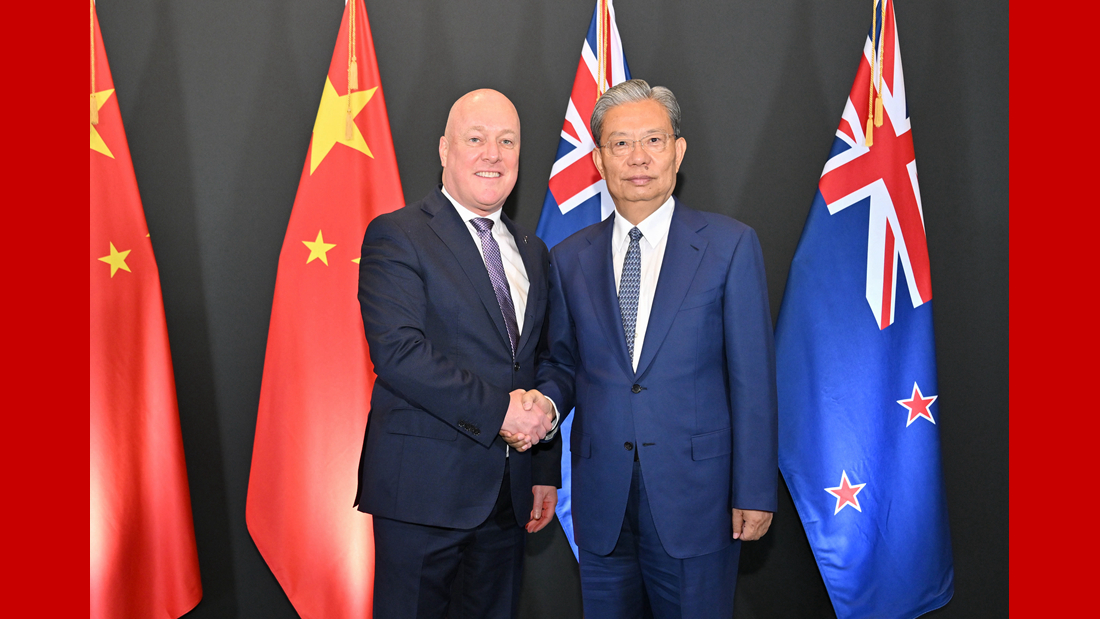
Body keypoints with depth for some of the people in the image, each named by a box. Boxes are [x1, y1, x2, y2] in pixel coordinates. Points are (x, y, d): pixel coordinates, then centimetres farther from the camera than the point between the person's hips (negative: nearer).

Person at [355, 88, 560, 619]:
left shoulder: (532, 251, 14)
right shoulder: (396, 235, -6)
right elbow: (397, 351, -19)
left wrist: (546, 470, 11)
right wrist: (497, 409, -21)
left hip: (509, 492, 6)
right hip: (424, 487, -6)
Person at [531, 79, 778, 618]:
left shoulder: (731, 245, -3)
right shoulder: (570, 258, 6)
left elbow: (752, 377, -5)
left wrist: (754, 492, -6)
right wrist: (545, 402, -10)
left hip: (694, 500, -2)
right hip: (601, 501, 3)